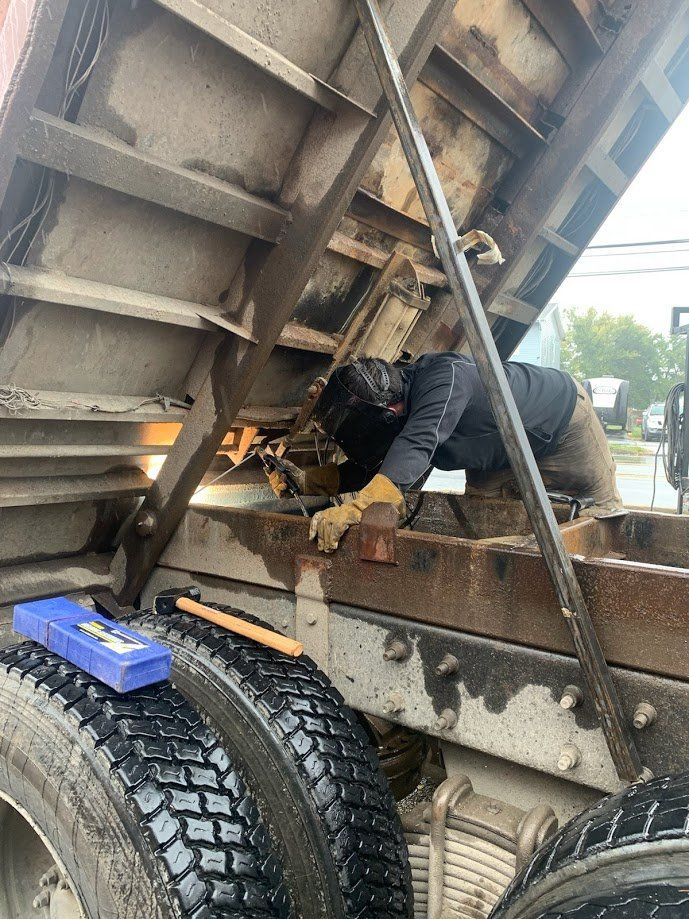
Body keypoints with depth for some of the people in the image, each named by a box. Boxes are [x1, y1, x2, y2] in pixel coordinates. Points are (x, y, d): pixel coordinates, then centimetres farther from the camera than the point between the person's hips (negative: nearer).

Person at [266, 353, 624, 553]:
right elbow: (374, 467, -9)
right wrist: (308, 480, -23)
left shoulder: (444, 378, -45)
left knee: (603, 509, 9)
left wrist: (355, 507, -73)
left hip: (562, 416, -6)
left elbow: (416, 446, -61)